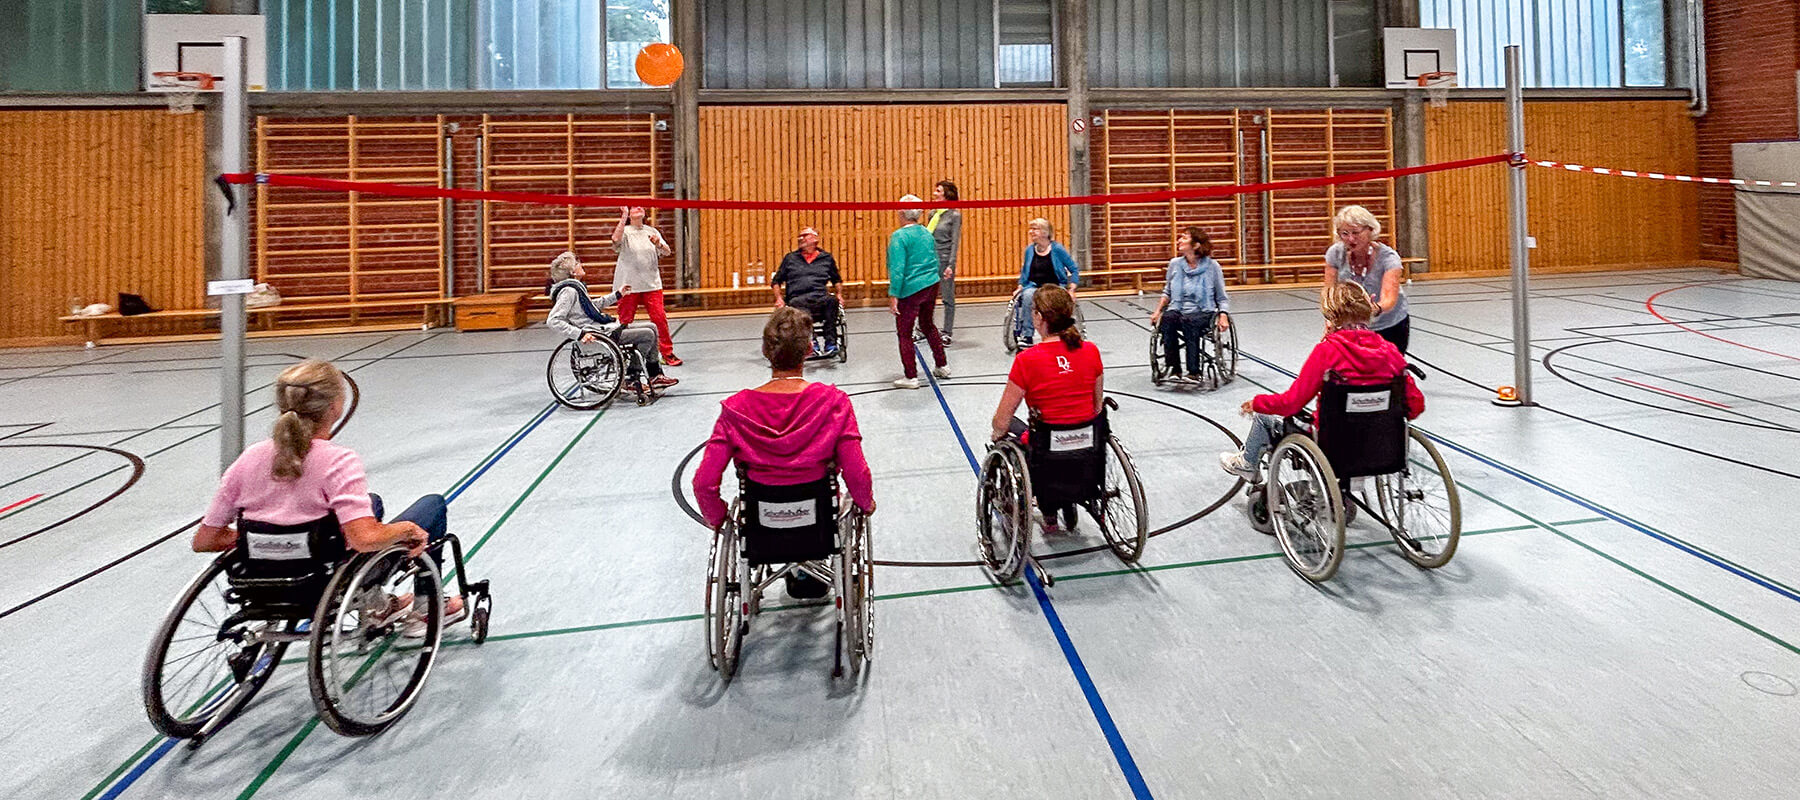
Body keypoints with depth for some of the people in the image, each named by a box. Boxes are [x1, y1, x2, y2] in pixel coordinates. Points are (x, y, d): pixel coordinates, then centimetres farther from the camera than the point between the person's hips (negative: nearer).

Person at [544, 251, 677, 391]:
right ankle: (631, 379, -2)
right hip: (597, 335, -10)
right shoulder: (568, 291, -16)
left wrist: (617, 294, 32)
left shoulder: (576, 286, 14)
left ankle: (656, 376, 7)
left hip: (605, 328, 10)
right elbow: (552, 321, -24)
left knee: (651, 328, 8)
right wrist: (580, 334, -30)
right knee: (647, 335, -14)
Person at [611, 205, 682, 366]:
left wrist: (659, 244, -15)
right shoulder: (625, 231, 3)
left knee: (660, 318, -5)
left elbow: (667, 252, 6)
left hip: (651, 283, 2)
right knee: (625, 320, 3)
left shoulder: (652, 231, 12)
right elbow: (616, 240, -19)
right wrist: (623, 218, -21)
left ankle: (667, 353, 5)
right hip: (628, 283, -2)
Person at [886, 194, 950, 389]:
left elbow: (897, 269, -19)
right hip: (932, 286, 8)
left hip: (911, 290, -7)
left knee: (904, 332, 4)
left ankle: (911, 377, 8)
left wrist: (893, 295, -18)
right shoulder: (927, 233, 9)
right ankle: (942, 366, 33)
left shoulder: (899, 236, -13)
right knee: (927, 324, 25)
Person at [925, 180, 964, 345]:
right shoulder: (932, 214, 12)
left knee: (948, 298, 2)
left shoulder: (954, 215, -5)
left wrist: (951, 265, -15)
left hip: (944, 260, -6)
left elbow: (955, 242, -9)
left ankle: (947, 334, 9)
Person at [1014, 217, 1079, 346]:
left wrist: (1071, 289, -7)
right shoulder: (1029, 250, 6)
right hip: (1034, 286, 2)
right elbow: (1024, 271, 22)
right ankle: (1025, 336, -28)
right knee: (1027, 296, -33)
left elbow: (1074, 270, 3)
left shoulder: (1057, 249, -4)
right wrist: (1020, 287, 9)